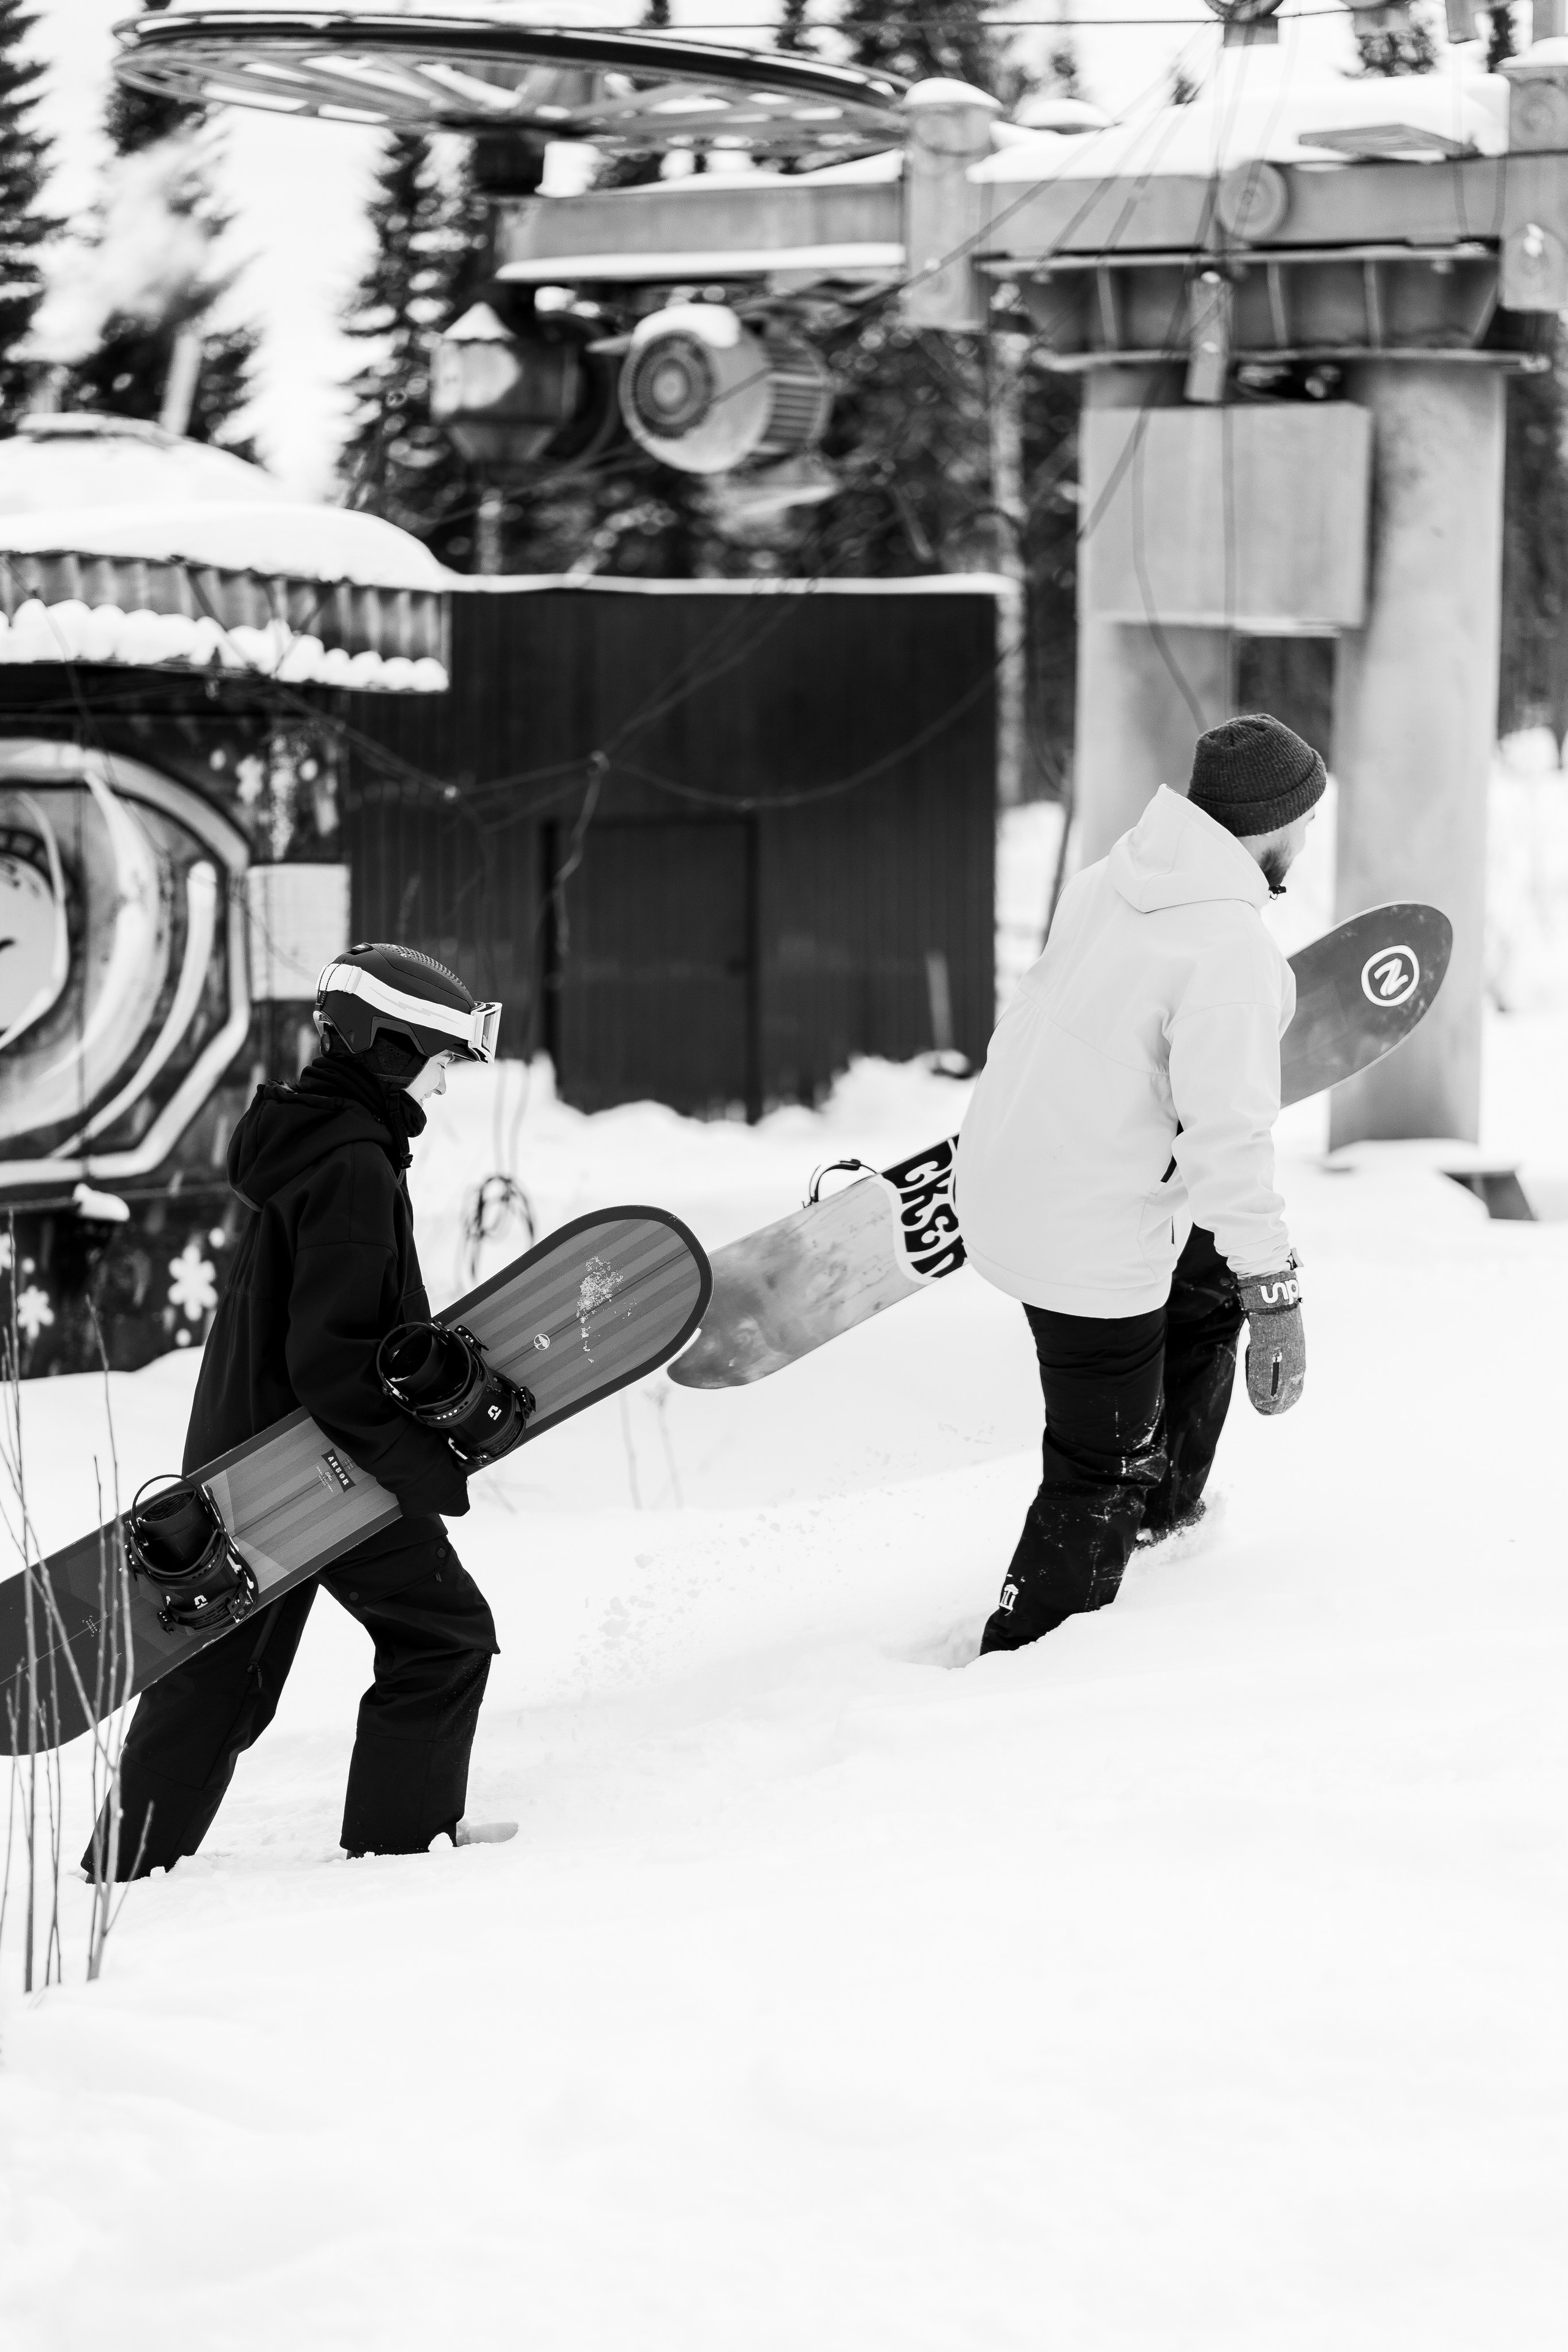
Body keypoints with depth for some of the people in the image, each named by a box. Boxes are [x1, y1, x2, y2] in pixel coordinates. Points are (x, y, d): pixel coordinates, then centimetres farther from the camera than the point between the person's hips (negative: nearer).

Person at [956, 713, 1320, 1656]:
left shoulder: (1109, 881, 0)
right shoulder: (1231, 952, -25)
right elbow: (1229, 1139, -27)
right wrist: (1277, 1300, -22)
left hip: (1006, 1178, 9)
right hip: (1090, 1240, -9)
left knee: (1210, 1287, 32)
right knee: (1103, 1475, 5)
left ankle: (1164, 1512, 45)